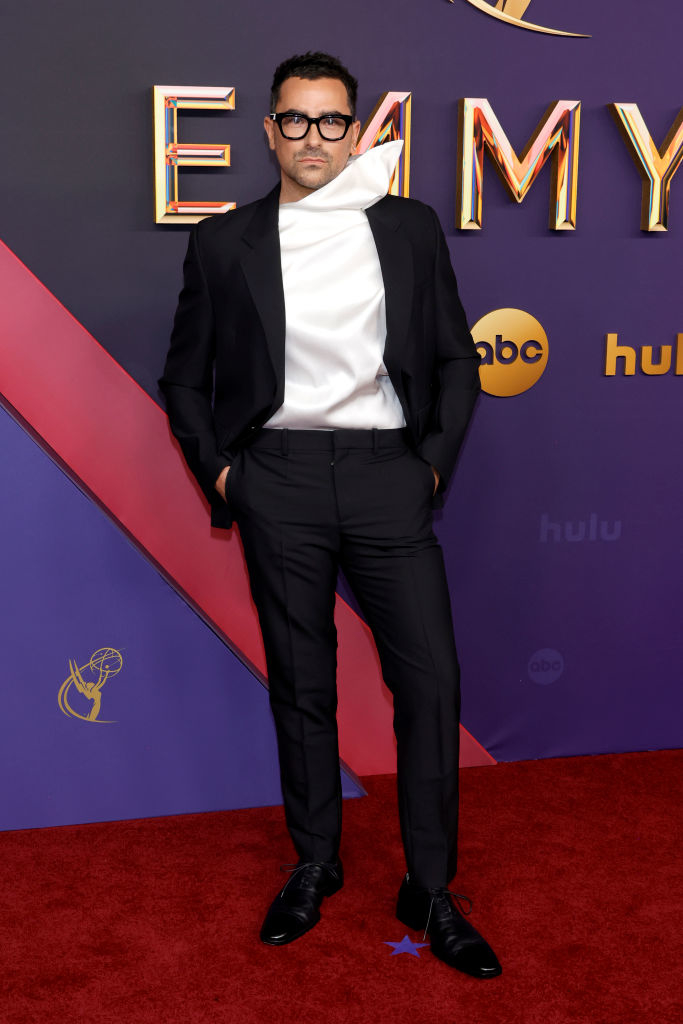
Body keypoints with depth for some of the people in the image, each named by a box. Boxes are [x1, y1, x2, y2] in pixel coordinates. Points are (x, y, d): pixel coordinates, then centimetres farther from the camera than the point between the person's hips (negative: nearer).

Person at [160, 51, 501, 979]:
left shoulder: (411, 228, 9)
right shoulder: (224, 243, 8)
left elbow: (456, 358, 11)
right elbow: (185, 376, 13)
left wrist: (438, 461, 2)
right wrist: (219, 472, 3)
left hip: (387, 472, 0)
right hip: (279, 477, 0)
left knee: (430, 680, -3)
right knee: (300, 684, 8)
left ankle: (431, 892, 12)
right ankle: (315, 866, 26)